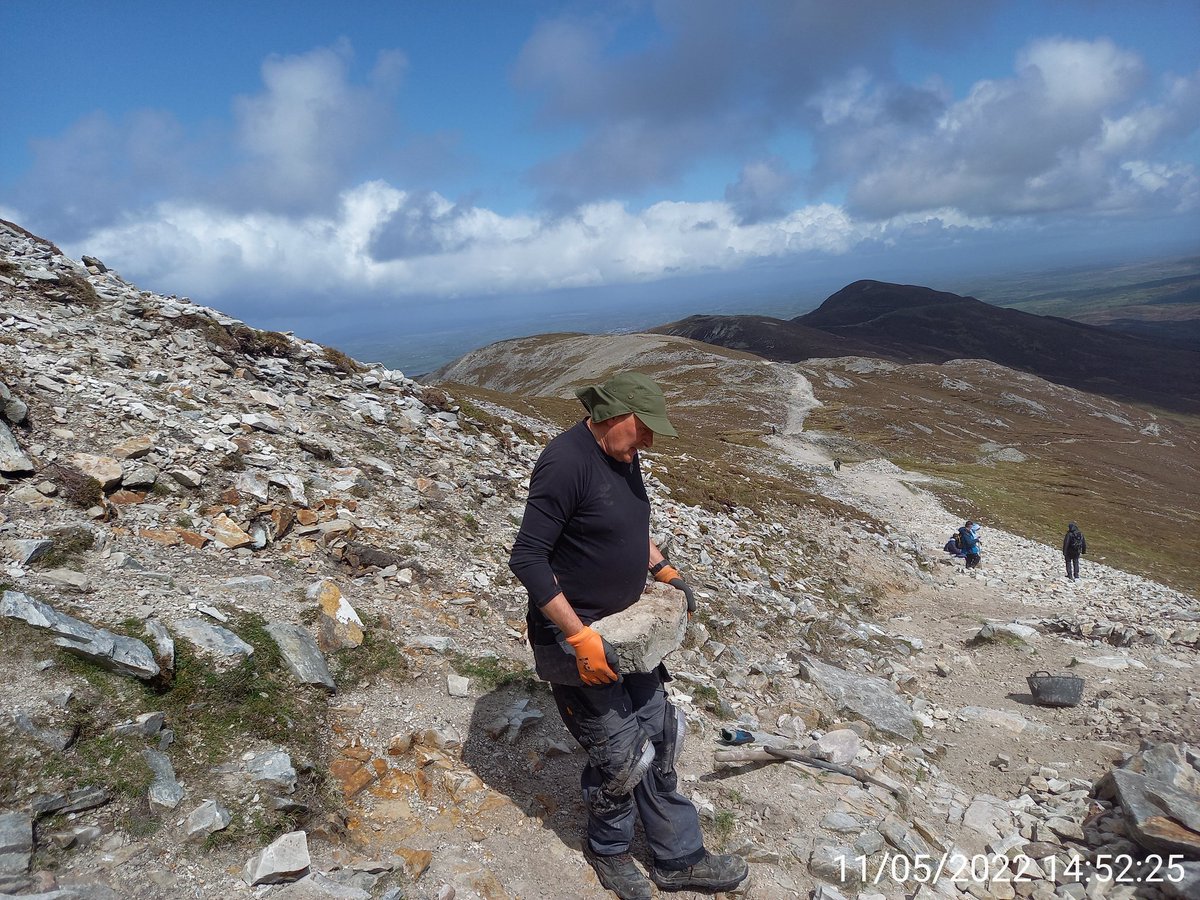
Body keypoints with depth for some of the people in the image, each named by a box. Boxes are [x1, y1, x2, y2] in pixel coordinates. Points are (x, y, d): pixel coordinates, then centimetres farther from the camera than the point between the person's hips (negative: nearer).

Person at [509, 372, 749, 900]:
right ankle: (608, 849, 35)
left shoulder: (624, 457, 4)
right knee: (620, 756, 3)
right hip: (573, 635, -8)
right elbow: (527, 559, -26)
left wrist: (664, 571, 9)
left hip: (624, 625, 9)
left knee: (659, 737, 15)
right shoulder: (566, 462, -24)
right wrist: (581, 637, -27)